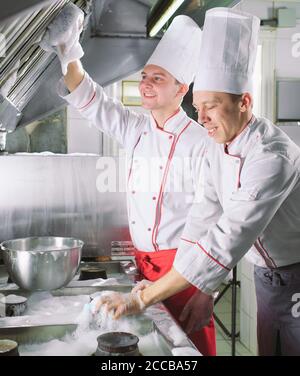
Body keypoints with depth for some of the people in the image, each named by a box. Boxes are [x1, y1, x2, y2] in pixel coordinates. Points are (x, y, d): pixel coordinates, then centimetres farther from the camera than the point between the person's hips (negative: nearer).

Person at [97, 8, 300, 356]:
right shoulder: (217, 147, -4)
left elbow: (228, 241, -36)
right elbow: (204, 218, -3)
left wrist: (141, 298, -37)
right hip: (267, 276, 6)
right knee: (268, 351, 16)